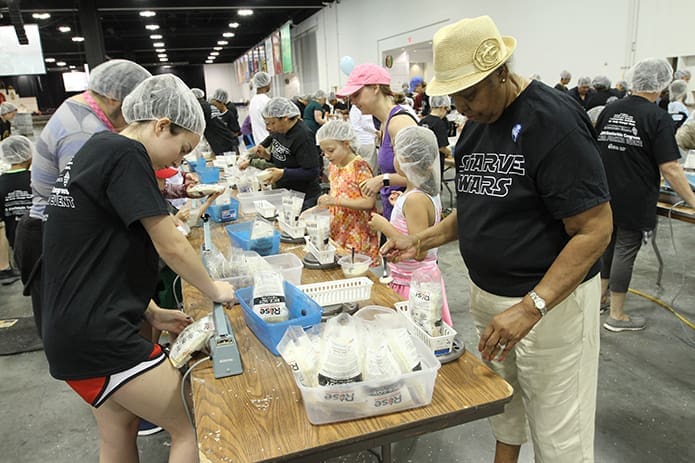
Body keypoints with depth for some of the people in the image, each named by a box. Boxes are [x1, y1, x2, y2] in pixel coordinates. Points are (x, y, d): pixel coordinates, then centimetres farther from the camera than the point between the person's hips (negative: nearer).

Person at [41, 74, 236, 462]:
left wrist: (153, 314, 14)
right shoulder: (126, 154, -15)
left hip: (76, 328, 10)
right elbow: (171, 246, -16)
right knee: (194, 430, -1)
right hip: (95, 333, -10)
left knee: (120, 431, 22)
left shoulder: (97, 150, 14)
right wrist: (214, 290, 2)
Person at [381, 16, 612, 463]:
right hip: (488, 293, 7)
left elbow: (595, 229, -21)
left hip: (552, 298, -7)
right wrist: (423, 240, 2)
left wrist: (530, 307, -28)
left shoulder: (555, 120, -19)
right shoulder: (476, 123, 6)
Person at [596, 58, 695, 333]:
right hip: (634, 201, -5)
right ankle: (617, 316, 13)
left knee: (608, 243, 19)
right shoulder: (658, 118, -12)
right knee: (625, 251, 2)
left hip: (606, 195, 6)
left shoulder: (609, 110, 4)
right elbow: (669, 168, -16)